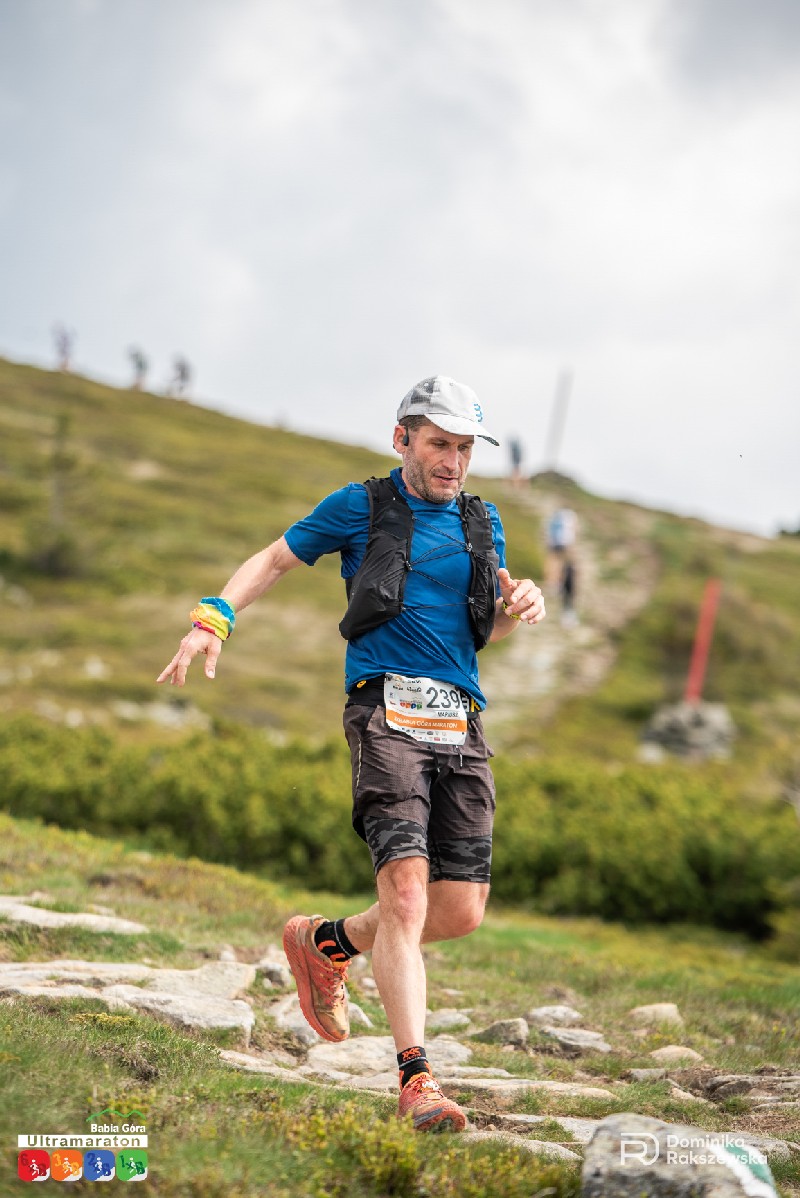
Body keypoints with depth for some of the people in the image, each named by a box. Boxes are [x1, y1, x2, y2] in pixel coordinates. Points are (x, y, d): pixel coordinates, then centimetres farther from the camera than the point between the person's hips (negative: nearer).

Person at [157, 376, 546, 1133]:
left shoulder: (481, 522, 20)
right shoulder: (361, 507, 8)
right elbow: (273, 560, 16)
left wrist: (520, 605, 0)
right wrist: (211, 619, 2)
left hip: (461, 723, 5)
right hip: (386, 711, -5)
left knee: (461, 912, 0)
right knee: (406, 889, -19)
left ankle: (324, 943, 27)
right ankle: (416, 1080, -18)